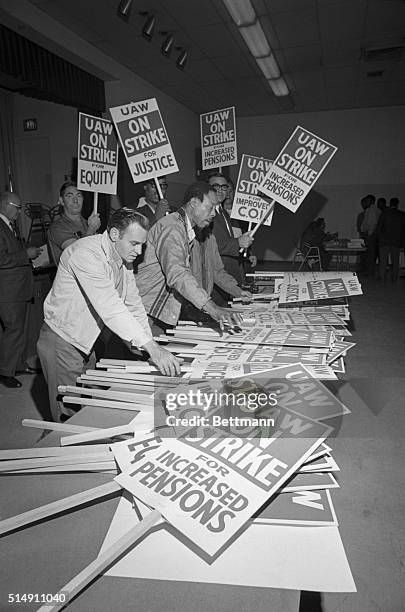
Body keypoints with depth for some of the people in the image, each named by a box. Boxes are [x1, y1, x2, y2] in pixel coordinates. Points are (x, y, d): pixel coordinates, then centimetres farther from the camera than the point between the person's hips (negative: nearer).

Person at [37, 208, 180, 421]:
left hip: (85, 343, 8)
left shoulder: (124, 257, 0)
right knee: (70, 416, 1)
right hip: (61, 342, -8)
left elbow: (133, 303, 3)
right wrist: (151, 347, -40)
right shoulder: (87, 254, -27)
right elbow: (109, 307, -36)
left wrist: (151, 348, -4)